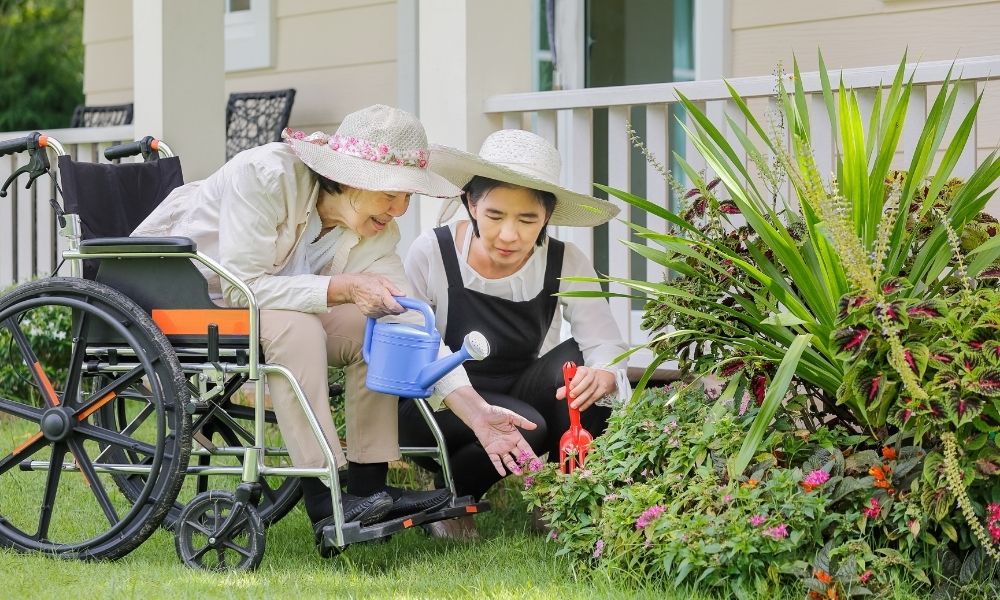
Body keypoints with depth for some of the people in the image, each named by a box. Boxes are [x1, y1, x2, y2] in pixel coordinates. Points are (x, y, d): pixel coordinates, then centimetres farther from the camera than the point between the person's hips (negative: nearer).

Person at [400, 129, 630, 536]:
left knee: (576, 361, -27)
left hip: (520, 397, 3)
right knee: (525, 426, -33)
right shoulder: (432, 254, -16)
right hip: (436, 411, -3)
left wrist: (603, 376, -43)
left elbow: (608, 347, -18)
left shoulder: (565, 264, -10)